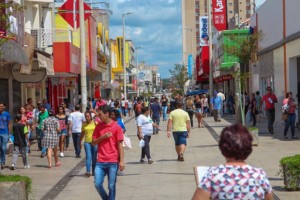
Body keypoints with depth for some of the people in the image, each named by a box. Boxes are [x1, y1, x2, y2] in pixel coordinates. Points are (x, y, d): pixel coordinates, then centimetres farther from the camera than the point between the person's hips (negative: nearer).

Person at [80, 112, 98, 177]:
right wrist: (80, 142, 17)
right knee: (88, 156, -13)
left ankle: (93, 172, 18)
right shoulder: (84, 124, 7)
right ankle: (88, 171, -20)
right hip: (87, 142, 1)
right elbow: (82, 134, 16)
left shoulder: (95, 123, 0)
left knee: (94, 158, 6)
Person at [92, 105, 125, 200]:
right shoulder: (98, 126, 7)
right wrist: (102, 137, -10)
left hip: (113, 162, -3)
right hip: (100, 161, 3)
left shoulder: (116, 127, -4)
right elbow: (93, 143, 9)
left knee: (111, 186, 2)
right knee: (97, 184, -1)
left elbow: (120, 145, -4)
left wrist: (121, 161, -9)